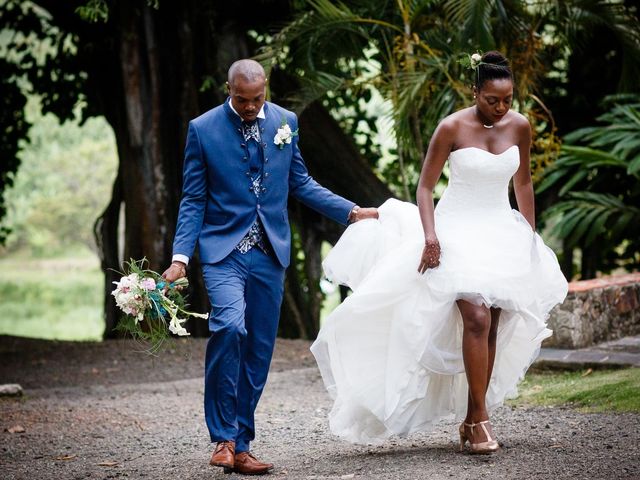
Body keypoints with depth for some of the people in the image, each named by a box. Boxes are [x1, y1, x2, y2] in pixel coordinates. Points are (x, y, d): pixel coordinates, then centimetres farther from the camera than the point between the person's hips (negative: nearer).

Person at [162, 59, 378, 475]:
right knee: (230, 325, -26)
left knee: (259, 351, 5)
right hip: (224, 250, -4)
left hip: (269, 253, 4)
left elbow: (300, 183, 15)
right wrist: (181, 257, -10)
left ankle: (240, 444, 15)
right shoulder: (203, 129, -2)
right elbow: (194, 200, -1)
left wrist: (350, 210, 6)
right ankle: (223, 438, -15)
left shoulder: (285, 122, 6)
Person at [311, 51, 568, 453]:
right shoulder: (452, 128, -12)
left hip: (502, 233, 5)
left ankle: (472, 419, 11)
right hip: (457, 231, -5)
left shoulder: (520, 126, 0)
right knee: (476, 319, -20)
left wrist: (532, 237, 15)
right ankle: (479, 418, -13)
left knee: (494, 327, 2)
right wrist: (430, 236, -20)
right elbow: (426, 187, -8)